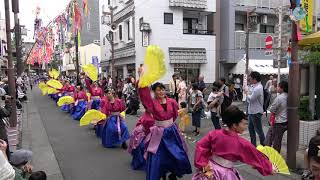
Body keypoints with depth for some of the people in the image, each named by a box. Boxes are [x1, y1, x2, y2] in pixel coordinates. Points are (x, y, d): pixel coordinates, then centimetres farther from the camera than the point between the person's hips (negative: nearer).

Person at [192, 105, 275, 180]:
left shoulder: (214, 134, -12)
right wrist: (269, 168, 11)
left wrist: (204, 164, -2)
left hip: (210, 170, 3)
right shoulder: (242, 144, -17)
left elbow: (200, 146, -8)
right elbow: (257, 157, -4)